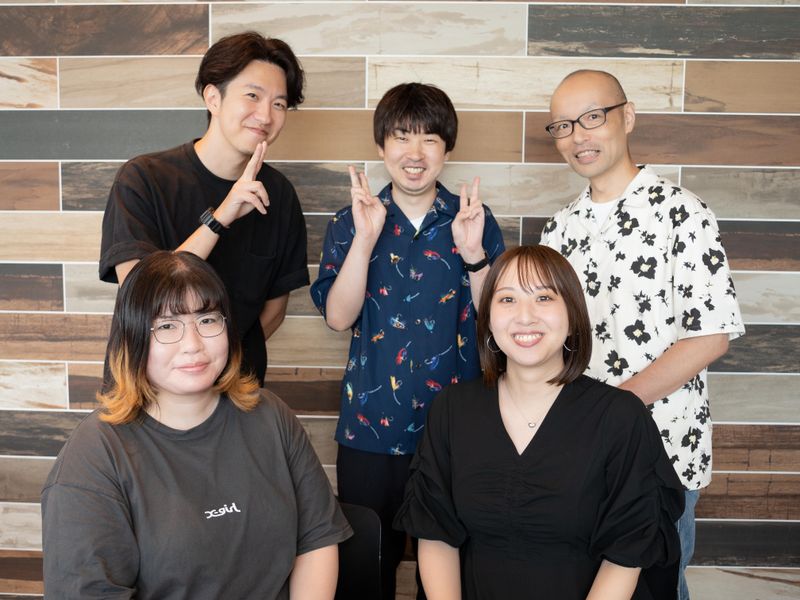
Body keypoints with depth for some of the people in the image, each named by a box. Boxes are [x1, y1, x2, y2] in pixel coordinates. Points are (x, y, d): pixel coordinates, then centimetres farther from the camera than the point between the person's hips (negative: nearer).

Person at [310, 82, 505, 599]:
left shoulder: (474, 219, 1)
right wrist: (365, 238, -20)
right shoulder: (350, 223, 1)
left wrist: (474, 254, -20)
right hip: (371, 426, 0)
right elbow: (339, 317, -10)